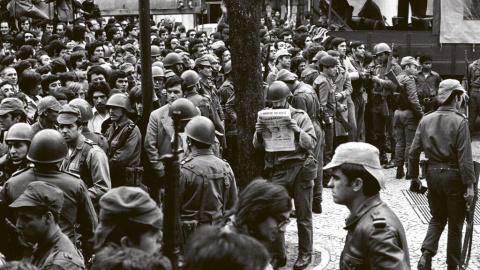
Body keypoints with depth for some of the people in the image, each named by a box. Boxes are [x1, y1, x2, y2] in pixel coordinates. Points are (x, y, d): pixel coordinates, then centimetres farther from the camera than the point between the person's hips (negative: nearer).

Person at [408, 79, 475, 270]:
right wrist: (469, 184, -13)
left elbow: (413, 152, 2)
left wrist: (414, 177, 12)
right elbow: (465, 156, -17)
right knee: (455, 224, 11)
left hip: (432, 174, 5)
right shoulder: (459, 121, -14)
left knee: (437, 219, 21)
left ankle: (426, 254, 1)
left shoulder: (426, 120, 1)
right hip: (453, 175, -4)